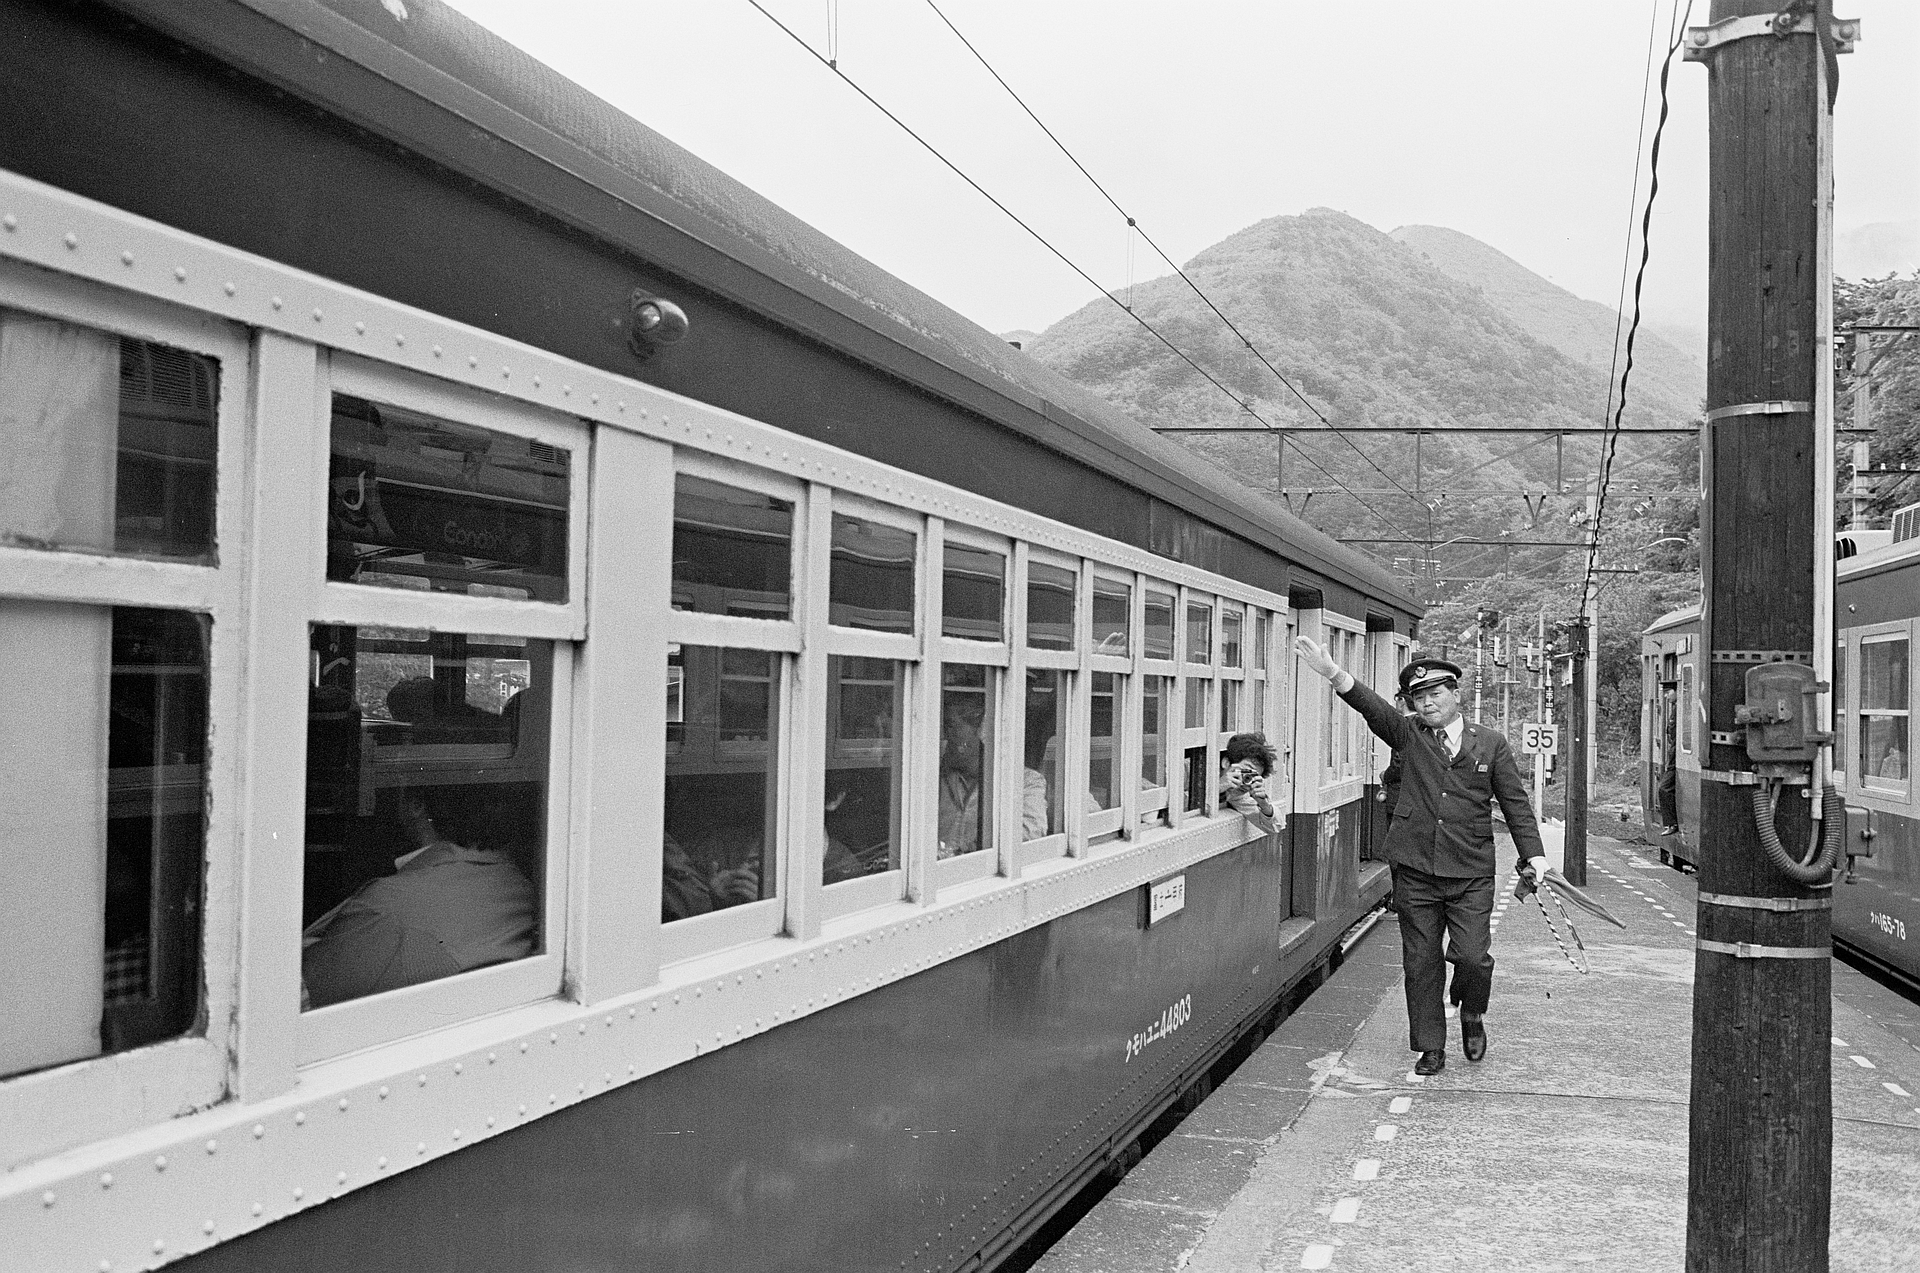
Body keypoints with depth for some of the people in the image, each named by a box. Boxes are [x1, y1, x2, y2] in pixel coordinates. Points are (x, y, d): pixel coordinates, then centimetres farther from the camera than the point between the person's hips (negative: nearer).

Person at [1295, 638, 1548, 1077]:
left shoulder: (1491, 744, 7)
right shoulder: (1408, 736, 4)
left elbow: (1515, 803, 8)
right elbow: (1373, 708, -14)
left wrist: (1533, 854, -3)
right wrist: (1332, 672, -32)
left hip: (1471, 875, 0)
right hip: (1414, 872, 1)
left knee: (1475, 958, -6)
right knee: (1421, 962, 6)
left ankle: (1472, 1015, 26)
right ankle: (1430, 1049, 20)